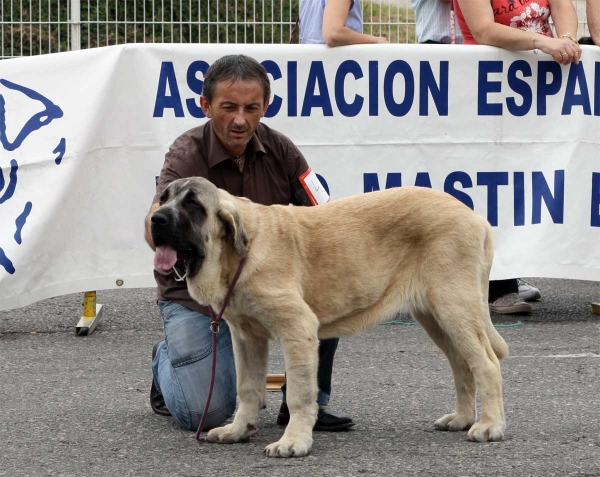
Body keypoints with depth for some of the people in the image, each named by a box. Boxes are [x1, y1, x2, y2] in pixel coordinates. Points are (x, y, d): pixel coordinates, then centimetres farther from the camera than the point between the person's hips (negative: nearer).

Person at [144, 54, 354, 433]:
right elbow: (155, 227, -37)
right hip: (196, 292, -4)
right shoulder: (187, 156, -20)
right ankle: (168, 362, 16)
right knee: (207, 413, -21)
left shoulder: (279, 149, -6)